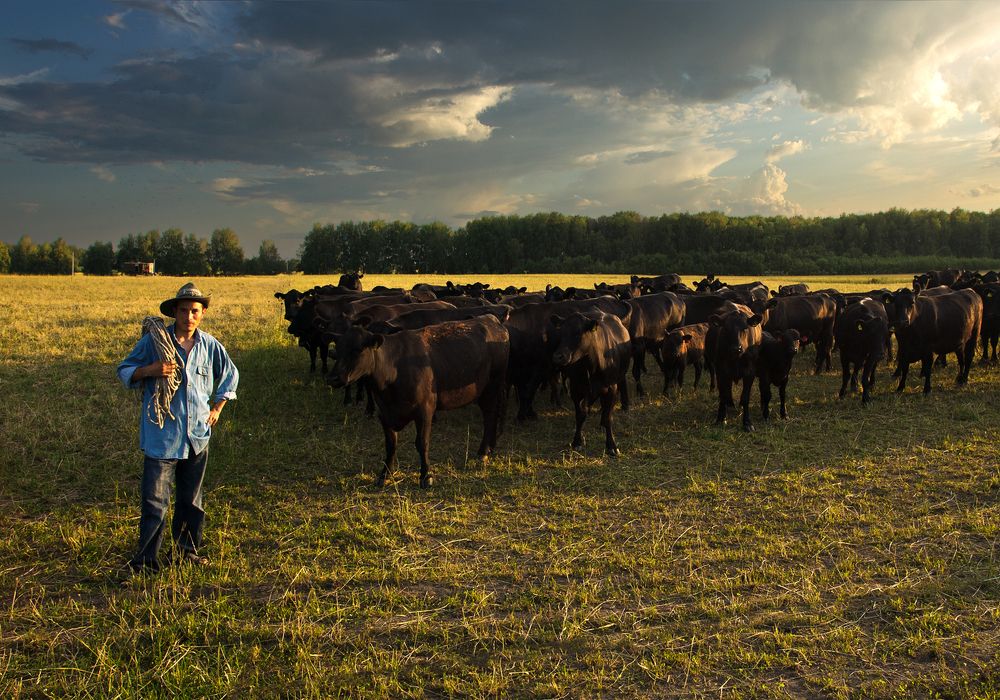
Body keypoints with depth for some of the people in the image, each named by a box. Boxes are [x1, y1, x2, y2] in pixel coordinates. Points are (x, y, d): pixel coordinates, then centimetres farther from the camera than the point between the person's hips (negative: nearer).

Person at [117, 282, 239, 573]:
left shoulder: (210, 346, 4)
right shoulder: (153, 341, -6)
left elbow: (230, 375, 20)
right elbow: (124, 371, 2)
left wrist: (217, 409, 14)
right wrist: (150, 369, -18)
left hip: (198, 435, 4)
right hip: (160, 435, -4)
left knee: (191, 497, 15)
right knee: (155, 499, -5)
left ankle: (187, 549, 30)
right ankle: (145, 558, 6)